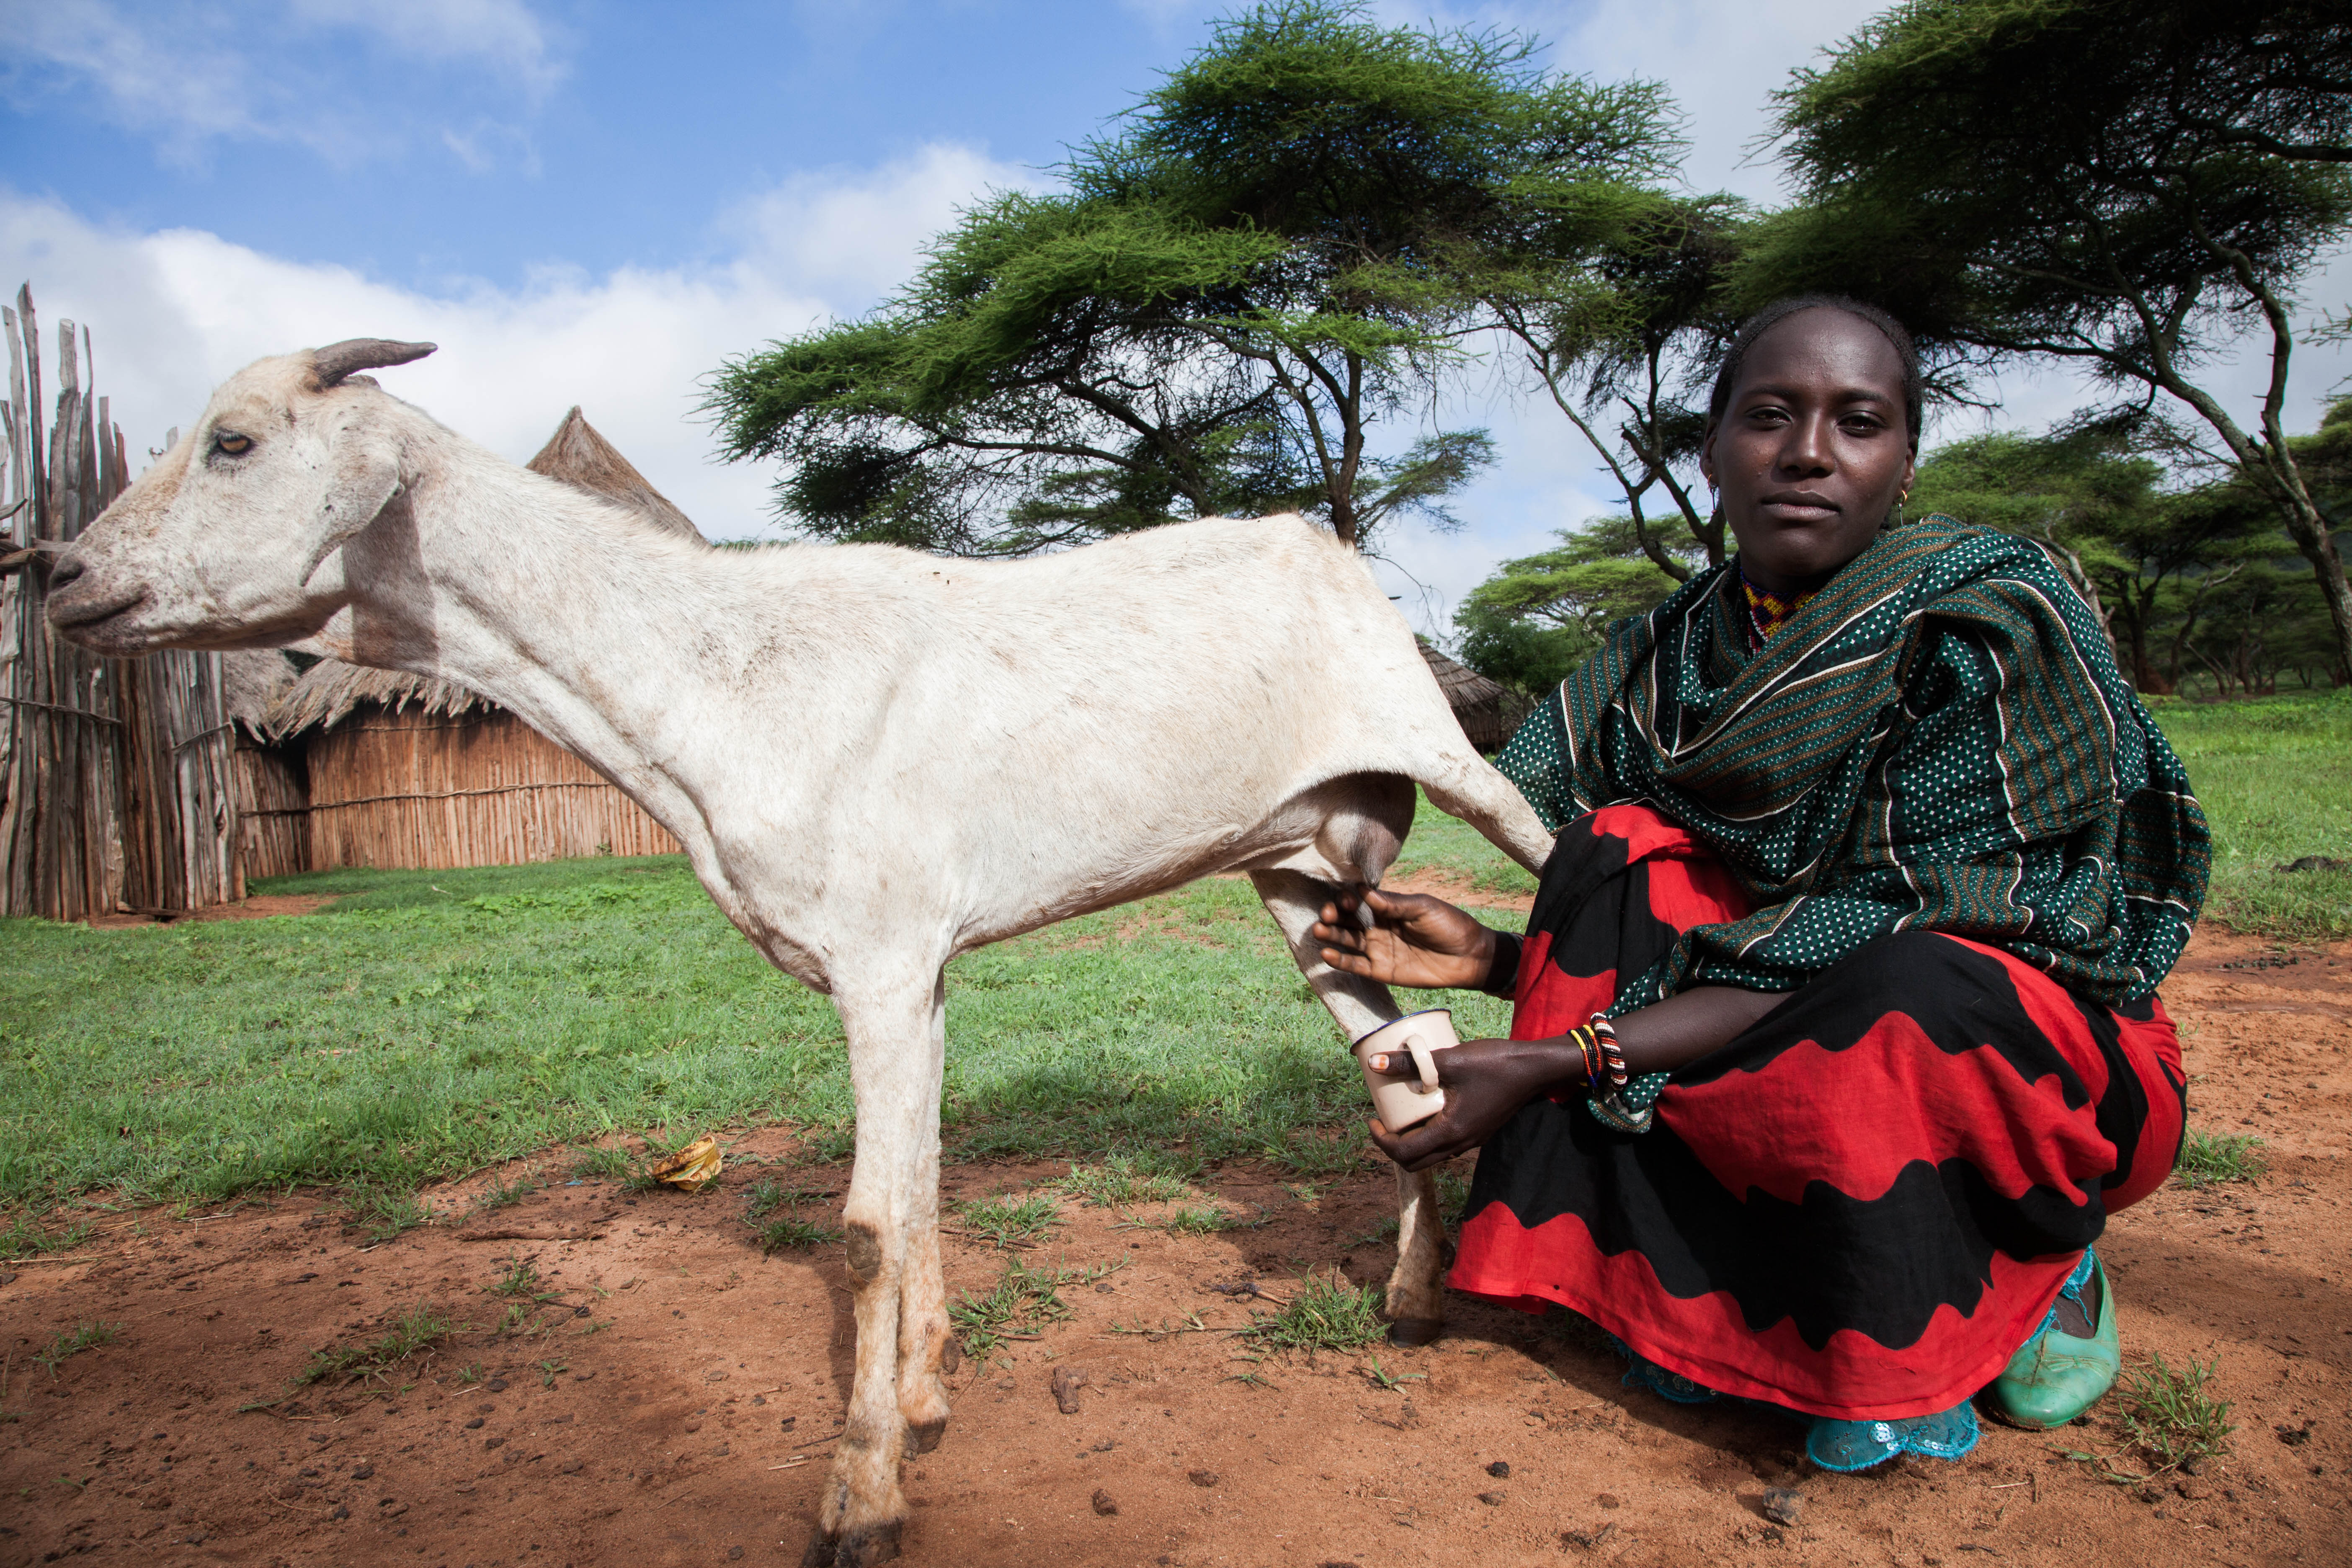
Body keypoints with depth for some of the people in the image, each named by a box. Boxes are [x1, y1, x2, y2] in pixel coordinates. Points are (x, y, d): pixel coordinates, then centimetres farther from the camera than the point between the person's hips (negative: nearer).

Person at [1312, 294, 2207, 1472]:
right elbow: (1614, 929, 3)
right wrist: (1491, 958, -19)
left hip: (2045, 1062, -4)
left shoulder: (1994, 618, -18)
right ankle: (1693, 1296, -12)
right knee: (1626, 847, -19)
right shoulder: (1669, 654, -2)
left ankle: (2036, 1270, -4)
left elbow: (1875, 946, -26)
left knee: (1913, 996, -38)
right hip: (1773, 1058, 4)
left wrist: (1551, 1062, -31)